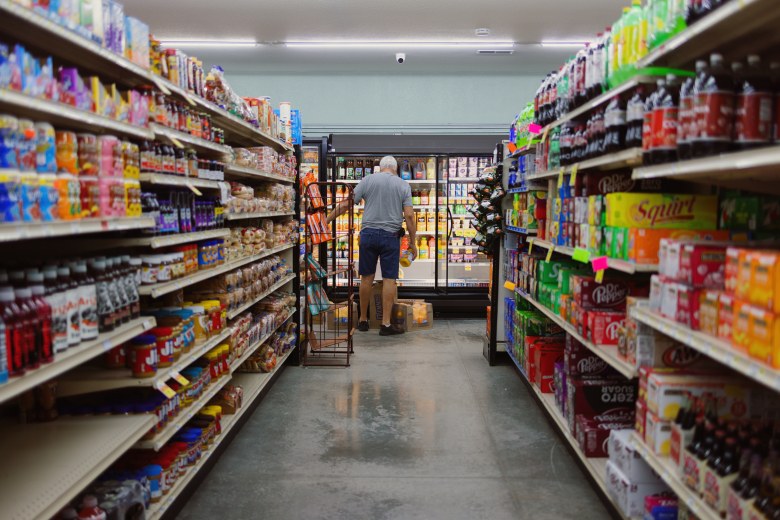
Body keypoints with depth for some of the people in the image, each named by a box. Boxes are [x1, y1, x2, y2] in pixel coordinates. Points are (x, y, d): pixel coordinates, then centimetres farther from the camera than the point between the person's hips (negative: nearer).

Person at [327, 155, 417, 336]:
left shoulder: (368, 180, 4)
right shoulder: (403, 185, 4)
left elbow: (346, 204, 1)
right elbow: (409, 215, -4)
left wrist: (327, 220, 9)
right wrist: (413, 242, 2)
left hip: (368, 233, 1)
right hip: (391, 236, -1)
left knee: (366, 277, 10)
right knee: (389, 279, 2)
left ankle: (363, 320, 20)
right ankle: (386, 324, 3)